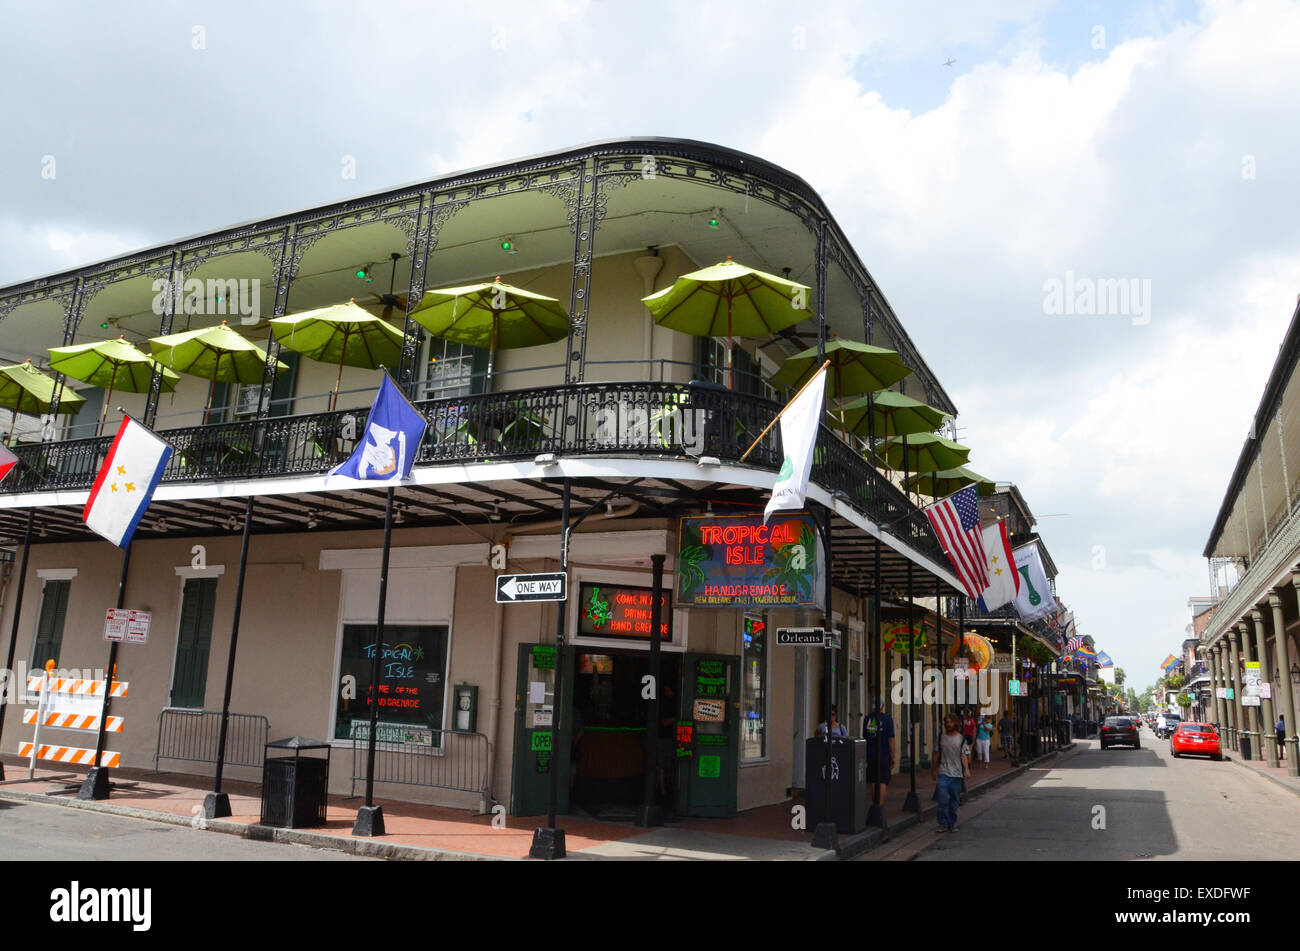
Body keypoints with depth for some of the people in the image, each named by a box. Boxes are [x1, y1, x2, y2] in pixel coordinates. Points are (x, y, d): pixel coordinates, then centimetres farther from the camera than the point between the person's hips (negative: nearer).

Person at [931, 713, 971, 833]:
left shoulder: (961, 738, 3)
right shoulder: (942, 737, 7)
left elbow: (964, 755, -2)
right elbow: (937, 755, 15)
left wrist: (966, 769, -15)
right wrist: (933, 770, 19)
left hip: (956, 773, 0)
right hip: (943, 773, 0)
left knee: (954, 800, 6)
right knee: (943, 799, -10)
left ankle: (952, 824, 20)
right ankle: (943, 824, -3)